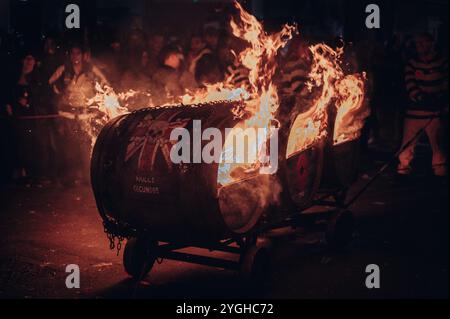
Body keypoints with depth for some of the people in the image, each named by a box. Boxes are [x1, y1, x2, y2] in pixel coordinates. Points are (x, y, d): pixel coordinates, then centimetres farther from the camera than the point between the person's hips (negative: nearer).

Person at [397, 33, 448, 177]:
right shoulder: (412, 63, 6)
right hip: (414, 109, 1)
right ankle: (404, 167, 14)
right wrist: (421, 97, -17)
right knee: (408, 142, 1)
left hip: (435, 111, -1)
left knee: (437, 143, 3)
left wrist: (443, 102, -10)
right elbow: (409, 85, -2)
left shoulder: (442, 62, 2)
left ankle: (440, 170, 18)